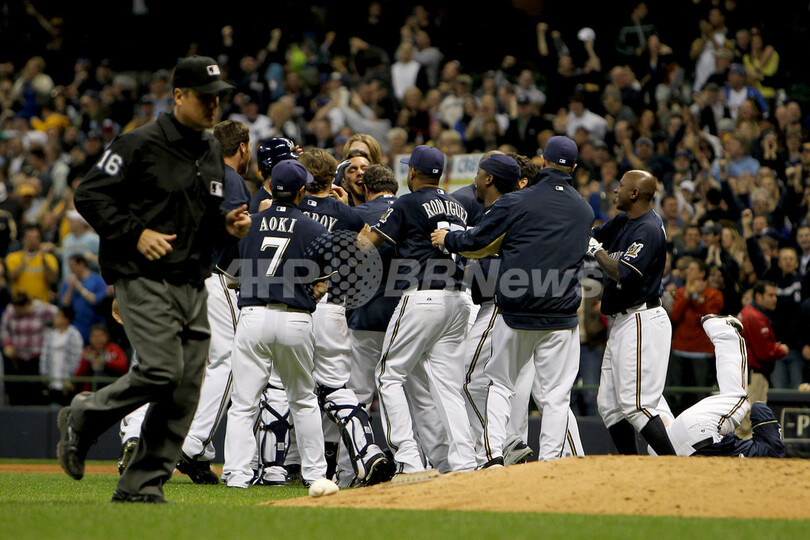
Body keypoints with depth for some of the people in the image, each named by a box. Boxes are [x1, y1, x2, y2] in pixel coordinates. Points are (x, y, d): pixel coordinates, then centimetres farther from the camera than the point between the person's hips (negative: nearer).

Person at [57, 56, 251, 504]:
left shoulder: (212, 153, 16)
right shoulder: (141, 145, -8)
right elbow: (89, 195, -9)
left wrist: (226, 224, 6)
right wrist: (136, 234, -17)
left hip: (193, 284, 7)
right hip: (144, 278, -7)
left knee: (186, 389, 1)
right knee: (163, 370, -20)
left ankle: (141, 486, 7)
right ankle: (84, 417, 5)